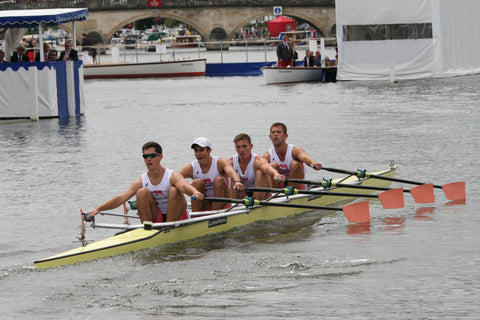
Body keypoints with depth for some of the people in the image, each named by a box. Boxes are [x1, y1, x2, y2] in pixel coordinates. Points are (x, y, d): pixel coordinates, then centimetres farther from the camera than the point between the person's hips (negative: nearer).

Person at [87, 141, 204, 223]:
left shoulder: (172, 176, -11)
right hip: (156, 220, 2)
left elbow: (184, 185, -35)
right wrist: (98, 209, -27)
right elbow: (120, 198, -12)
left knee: (174, 190, -26)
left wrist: (195, 192, -60)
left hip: (177, 218, -2)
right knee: (142, 192, -17)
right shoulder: (141, 182, -2)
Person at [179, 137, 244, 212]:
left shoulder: (220, 162, -12)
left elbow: (231, 172, -34)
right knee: (197, 182, -22)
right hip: (202, 205, 1)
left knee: (219, 180, -25)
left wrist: (237, 181, -58)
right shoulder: (191, 168, -5)